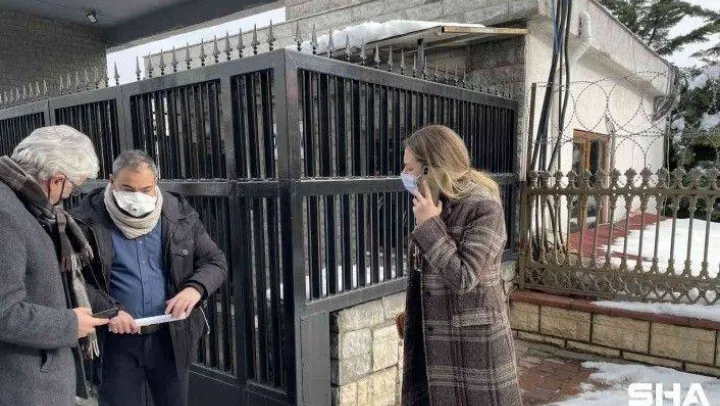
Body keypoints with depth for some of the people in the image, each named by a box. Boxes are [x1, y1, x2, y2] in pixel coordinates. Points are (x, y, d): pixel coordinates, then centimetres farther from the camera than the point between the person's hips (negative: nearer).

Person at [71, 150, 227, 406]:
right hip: (116, 340, -2)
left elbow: (215, 261, 2)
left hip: (171, 337, 2)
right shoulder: (88, 220, -9)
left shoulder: (179, 214, -3)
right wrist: (106, 310, -20)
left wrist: (195, 288, -18)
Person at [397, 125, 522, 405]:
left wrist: (429, 224, -21)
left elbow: (462, 278, -23)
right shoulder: (438, 204, 6)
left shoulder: (484, 208, -18)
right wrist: (411, 315, 20)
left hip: (473, 342, -7)